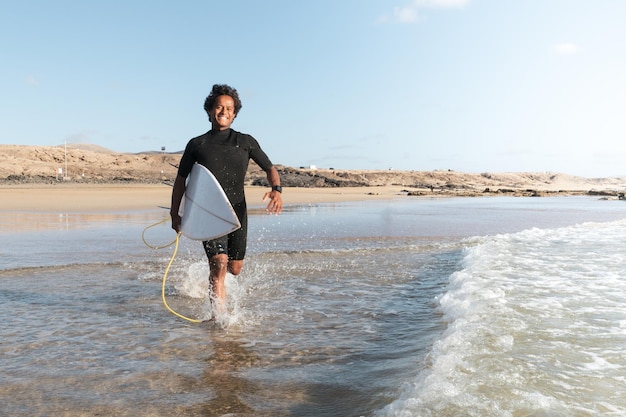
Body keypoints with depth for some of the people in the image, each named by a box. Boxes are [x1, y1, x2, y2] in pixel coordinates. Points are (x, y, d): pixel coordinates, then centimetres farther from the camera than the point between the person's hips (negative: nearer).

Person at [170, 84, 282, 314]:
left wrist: (276, 189, -12)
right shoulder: (196, 144, 8)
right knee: (219, 264, -16)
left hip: (237, 212, 2)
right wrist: (174, 213, 9)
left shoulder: (246, 141, 8)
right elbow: (181, 180, 14)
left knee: (235, 268, 9)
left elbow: (269, 168, 9)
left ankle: (213, 267, 45)